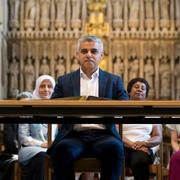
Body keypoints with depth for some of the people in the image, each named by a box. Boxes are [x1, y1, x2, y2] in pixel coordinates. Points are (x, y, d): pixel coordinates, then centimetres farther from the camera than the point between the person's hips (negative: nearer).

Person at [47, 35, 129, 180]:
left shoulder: (114, 81, 17)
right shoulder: (64, 81, 17)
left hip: (103, 134, 0)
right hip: (74, 135, 0)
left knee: (114, 147, -33)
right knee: (63, 149, -34)